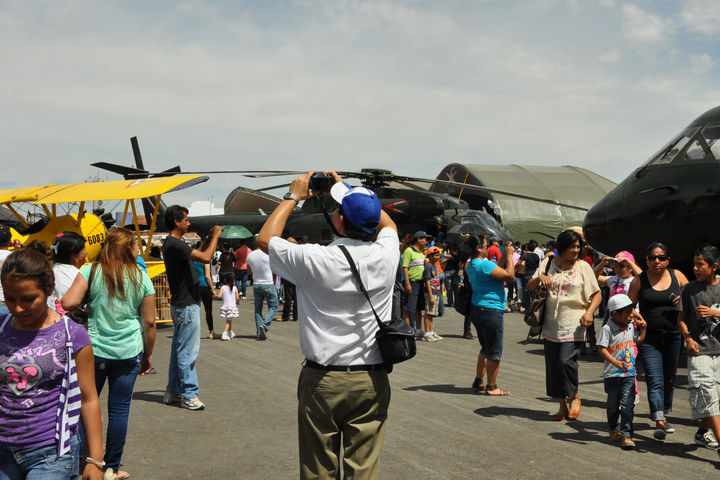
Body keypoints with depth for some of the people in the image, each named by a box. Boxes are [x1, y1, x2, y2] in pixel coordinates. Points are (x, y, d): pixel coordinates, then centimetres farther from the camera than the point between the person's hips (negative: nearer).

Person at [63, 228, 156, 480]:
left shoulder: (91, 272, -2)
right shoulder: (141, 278, 0)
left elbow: (69, 303, -16)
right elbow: (149, 322, 2)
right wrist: (147, 355, 14)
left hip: (94, 350, 0)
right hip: (129, 353, 0)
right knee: (120, 409, 7)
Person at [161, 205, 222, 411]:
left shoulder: (171, 243, 13)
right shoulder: (174, 244, -19)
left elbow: (197, 254, 23)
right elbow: (206, 258, -26)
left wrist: (210, 238, 14)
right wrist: (215, 236, -12)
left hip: (181, 304, 11)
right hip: (186, 305, -11)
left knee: (179, 349, 15)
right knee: (187, 351, -5)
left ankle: (173, 392, 23)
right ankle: (189, 395, 1)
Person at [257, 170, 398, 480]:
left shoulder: (315, 260, -16)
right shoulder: (385, 256, -7)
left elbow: (265, 238, 3)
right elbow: (388, 224, 19)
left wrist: (293, 197, 12)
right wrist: (347, 190, 21)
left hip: (322, 380, -2)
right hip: (372, 381, 3)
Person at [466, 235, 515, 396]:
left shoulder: (471, 265, 11)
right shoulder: (484, 264, -19)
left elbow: (496, 269, 18)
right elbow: (510, 275, -16)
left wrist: (506, 254, 12)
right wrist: (509, 255, -6)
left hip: (477, 309, 10)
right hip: (491, 310, -10)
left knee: (486, 348, 21)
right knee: (494, 351, 1)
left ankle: (478, 382, 25)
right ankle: (492, 387, 10)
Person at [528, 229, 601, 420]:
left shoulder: (583, 266, 3)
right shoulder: (548, 263, 7)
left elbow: (597, 294, 4)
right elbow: (530, 286, 7)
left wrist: (589, 312, -14)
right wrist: (539, 278, -14)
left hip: (573, 325, -3)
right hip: (551, 324, 3)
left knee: (566, 361, -15)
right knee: (552, 365, 4)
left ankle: (575, 397, 11)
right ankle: (562, 405, 18)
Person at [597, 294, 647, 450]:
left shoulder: (631, 326, 6)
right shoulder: (607, 329, -14)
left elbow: (639, 340, 23)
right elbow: (602, 349, -18)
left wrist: (643, 327, 10)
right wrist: (616, 362, -28)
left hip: (629, 373, 3)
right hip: (612, 373, -3)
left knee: (627, 404, -6)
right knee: (613, 404, 14)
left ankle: (626, 434, -4)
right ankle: (614, 429, 34)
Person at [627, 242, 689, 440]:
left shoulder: (677, 276, 5)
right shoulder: (639, 280, 0)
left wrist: (683, 299, -7)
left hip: (673, 337, 3)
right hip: (649, 339, -3)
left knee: (669, 379, 15)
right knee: (655, 380, -12)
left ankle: (665, 417, 32)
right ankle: (659, 423, -17)